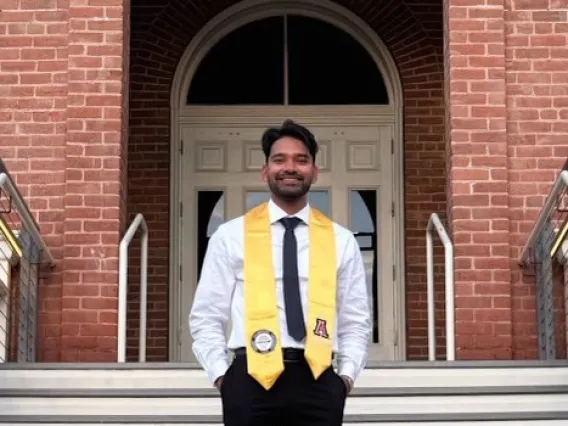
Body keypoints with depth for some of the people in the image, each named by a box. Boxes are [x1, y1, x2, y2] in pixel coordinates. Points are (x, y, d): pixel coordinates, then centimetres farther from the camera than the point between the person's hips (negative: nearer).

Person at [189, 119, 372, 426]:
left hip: (317, 381, 1)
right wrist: (221, 375, -4)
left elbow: (355, 322, 14)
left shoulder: (341, 240, 12)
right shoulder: (231, 236, 7)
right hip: (251, 380, -1)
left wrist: (346, 375, 0)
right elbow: (206, 318, 7)